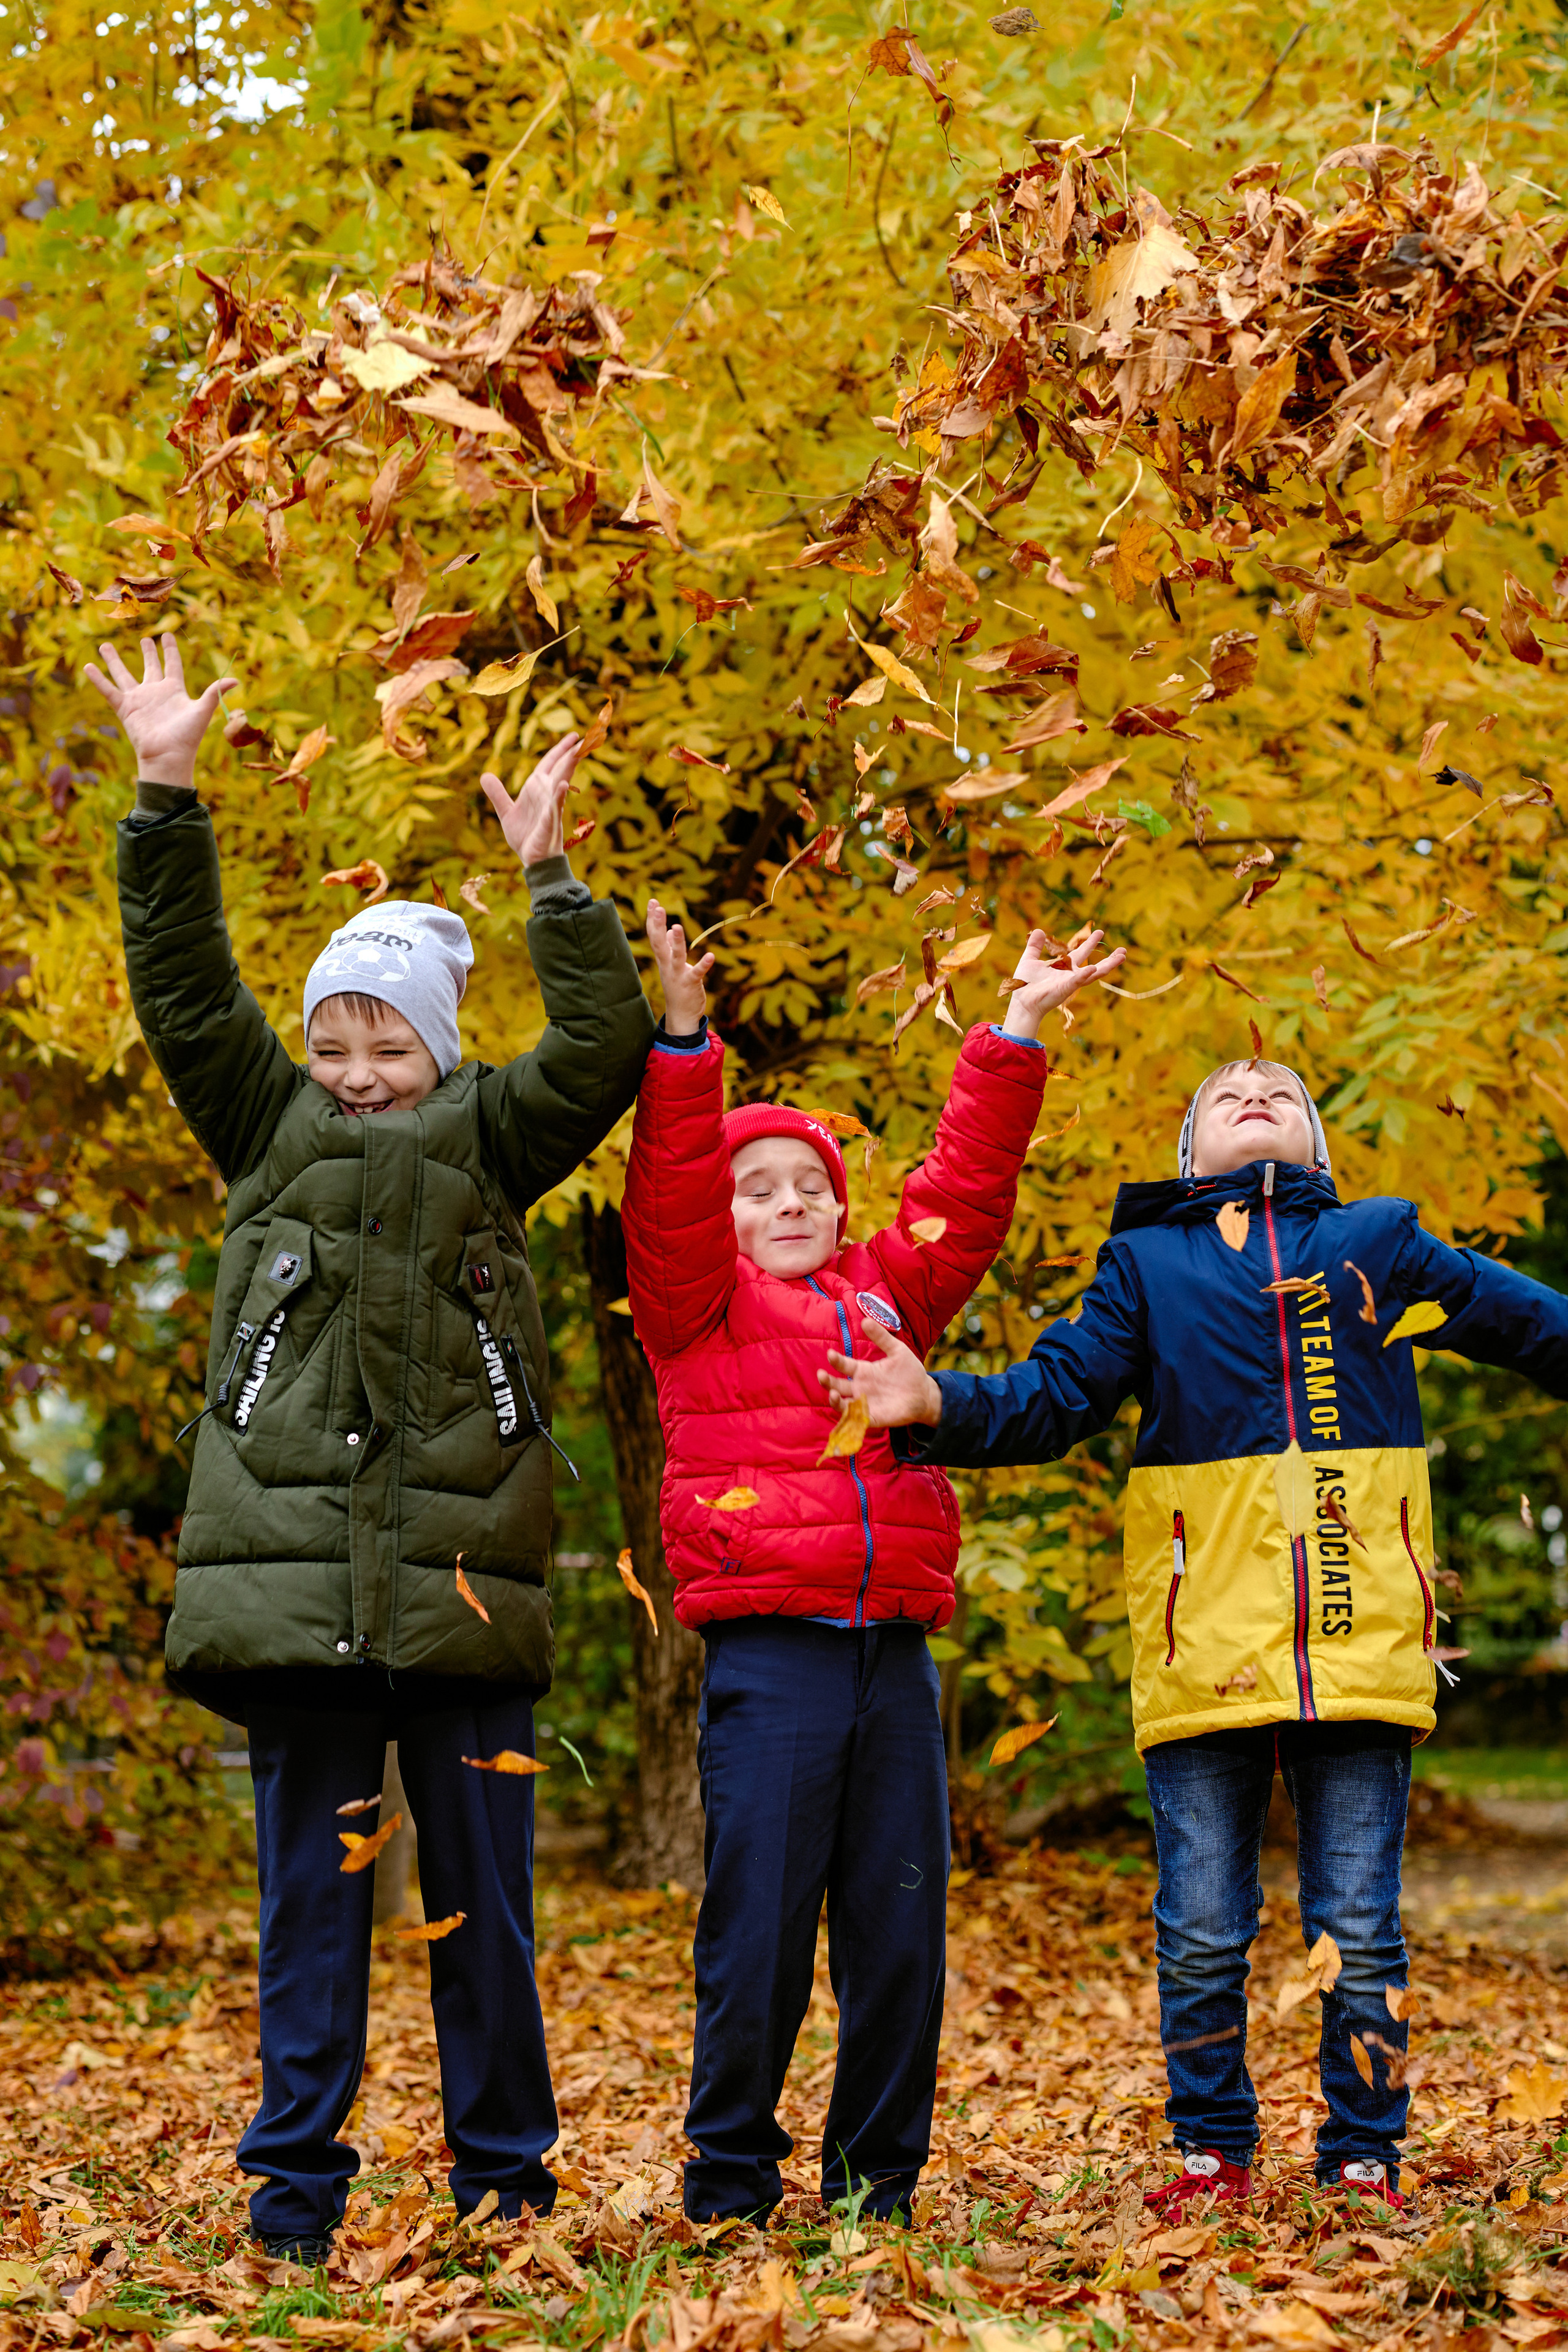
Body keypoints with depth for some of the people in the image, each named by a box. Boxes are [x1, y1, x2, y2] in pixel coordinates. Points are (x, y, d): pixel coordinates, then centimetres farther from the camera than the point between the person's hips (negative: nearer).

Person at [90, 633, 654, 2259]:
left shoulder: (487, 1142, 9)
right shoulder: (269, 1132, 12)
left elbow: (600, 1052, -6)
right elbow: (182, 986, 6)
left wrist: (548, 877, -11)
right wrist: (166, 798, -2)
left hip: (461, 1585, 0)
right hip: (295, 1580, 1)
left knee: (483, 1904, 7)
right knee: (307, 1905, 4)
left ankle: (505, 2186, 17)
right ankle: (294, 2194, 10)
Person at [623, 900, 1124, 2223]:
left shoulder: (889, 1294, 20)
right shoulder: (698, 1306, 7)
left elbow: (965, 1192, 21)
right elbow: (669, 1197, -7)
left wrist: (1016, 1036, 17)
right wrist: (684, 1042, -19)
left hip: (894, 1651, 5)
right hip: (768, 1652, -4)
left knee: (900, 1928, 6)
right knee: (758, 1927, -4)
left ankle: (879, 2185, 16)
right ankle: (731, 2183, 9)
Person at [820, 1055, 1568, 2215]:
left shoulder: (1381, 1240, 14)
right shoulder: (1145, 1262, 14)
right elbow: (1053, 1397, 7)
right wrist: (940, 1406, -11)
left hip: (1363, 1641, 0)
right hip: (1203, 1654, 0)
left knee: (1359, 1929, 4)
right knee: (1202, 1933, 5)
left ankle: (1364, 2157, 17)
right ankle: (1213, 2153, 20)